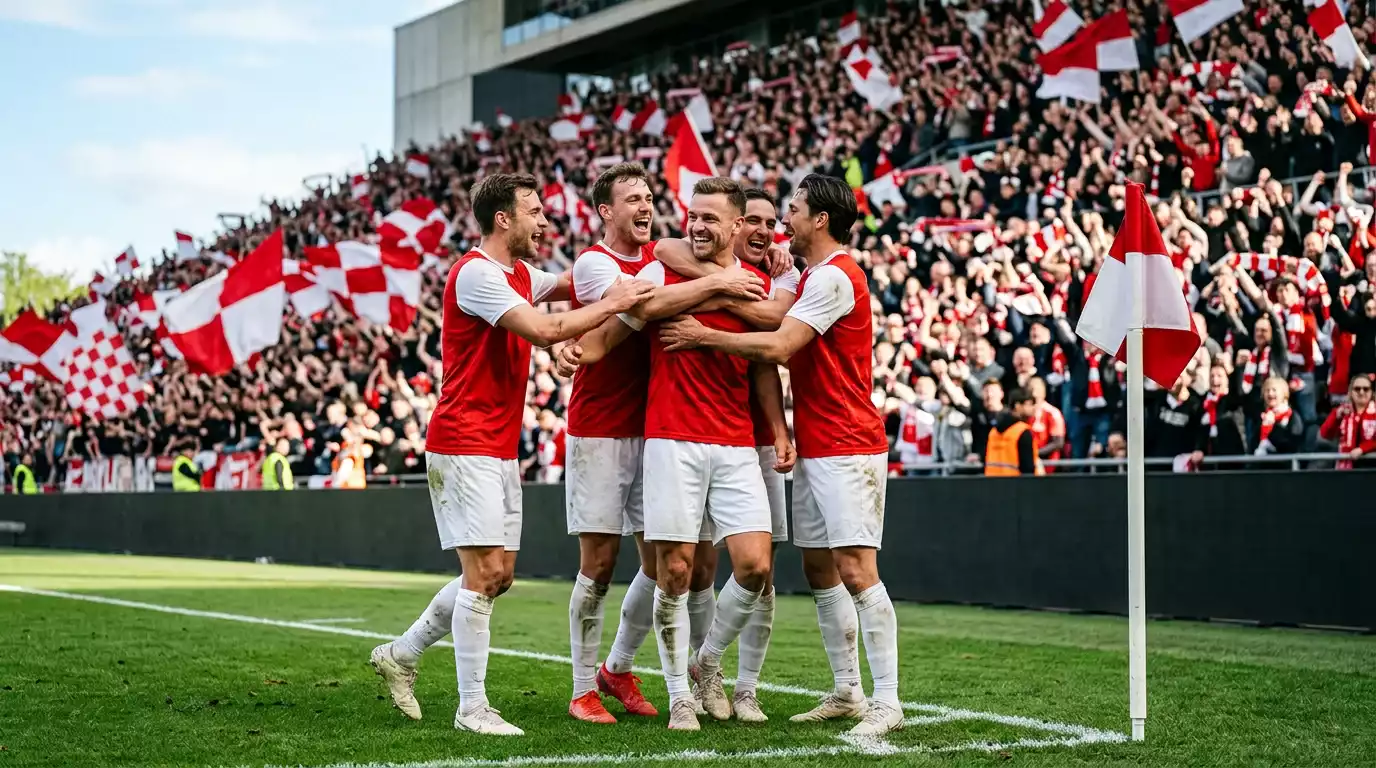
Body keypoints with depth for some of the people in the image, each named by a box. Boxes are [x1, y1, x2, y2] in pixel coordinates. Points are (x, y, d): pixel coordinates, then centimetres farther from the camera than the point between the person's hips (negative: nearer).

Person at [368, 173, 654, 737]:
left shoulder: (519, 275, 15)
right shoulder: (477, 273, -15)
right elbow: (542, 330, -24)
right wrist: (611, 305, -16)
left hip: (500, 448, 10)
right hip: (465, 446, -10)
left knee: (498, 574, 10)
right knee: (485, 571, -10)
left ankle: (401, 655, 24)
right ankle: (472, 708, -4)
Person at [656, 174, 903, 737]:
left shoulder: (834, 276, -14)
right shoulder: (812, 275, 18)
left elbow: (778, 347, -21)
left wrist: (703, 336, -14)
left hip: (847, 448, -10)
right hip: (815, 449, 10)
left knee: (856, 570, -12)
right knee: (819, 570, 11)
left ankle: (886, 703, -10)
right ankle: (846, 692, 18)